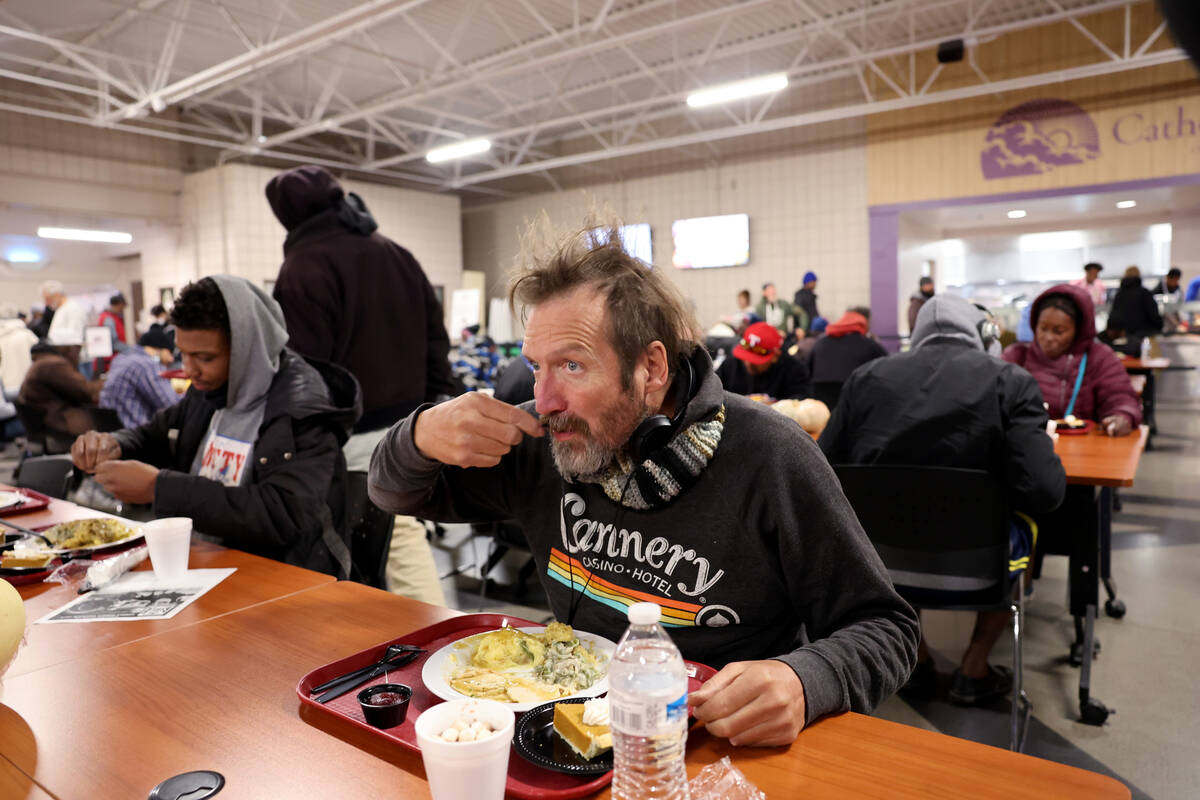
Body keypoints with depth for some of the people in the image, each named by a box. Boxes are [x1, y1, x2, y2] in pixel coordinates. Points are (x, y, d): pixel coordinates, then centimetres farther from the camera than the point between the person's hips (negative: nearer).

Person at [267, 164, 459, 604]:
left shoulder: (304, 267, -9)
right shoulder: (396, 253, 12)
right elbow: (435, 336, 13)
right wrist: (438, 400, 16)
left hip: (352, 435, -6)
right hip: (406, 425, 7)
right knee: (404, 532, 11)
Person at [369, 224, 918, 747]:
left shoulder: (766, 458, -17)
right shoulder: (542, 442, -5)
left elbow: (884, 625, -9)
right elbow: (396, 493, 8)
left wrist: (804, 683, -31)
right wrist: (424, 435, -15)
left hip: (718, 746, -1)